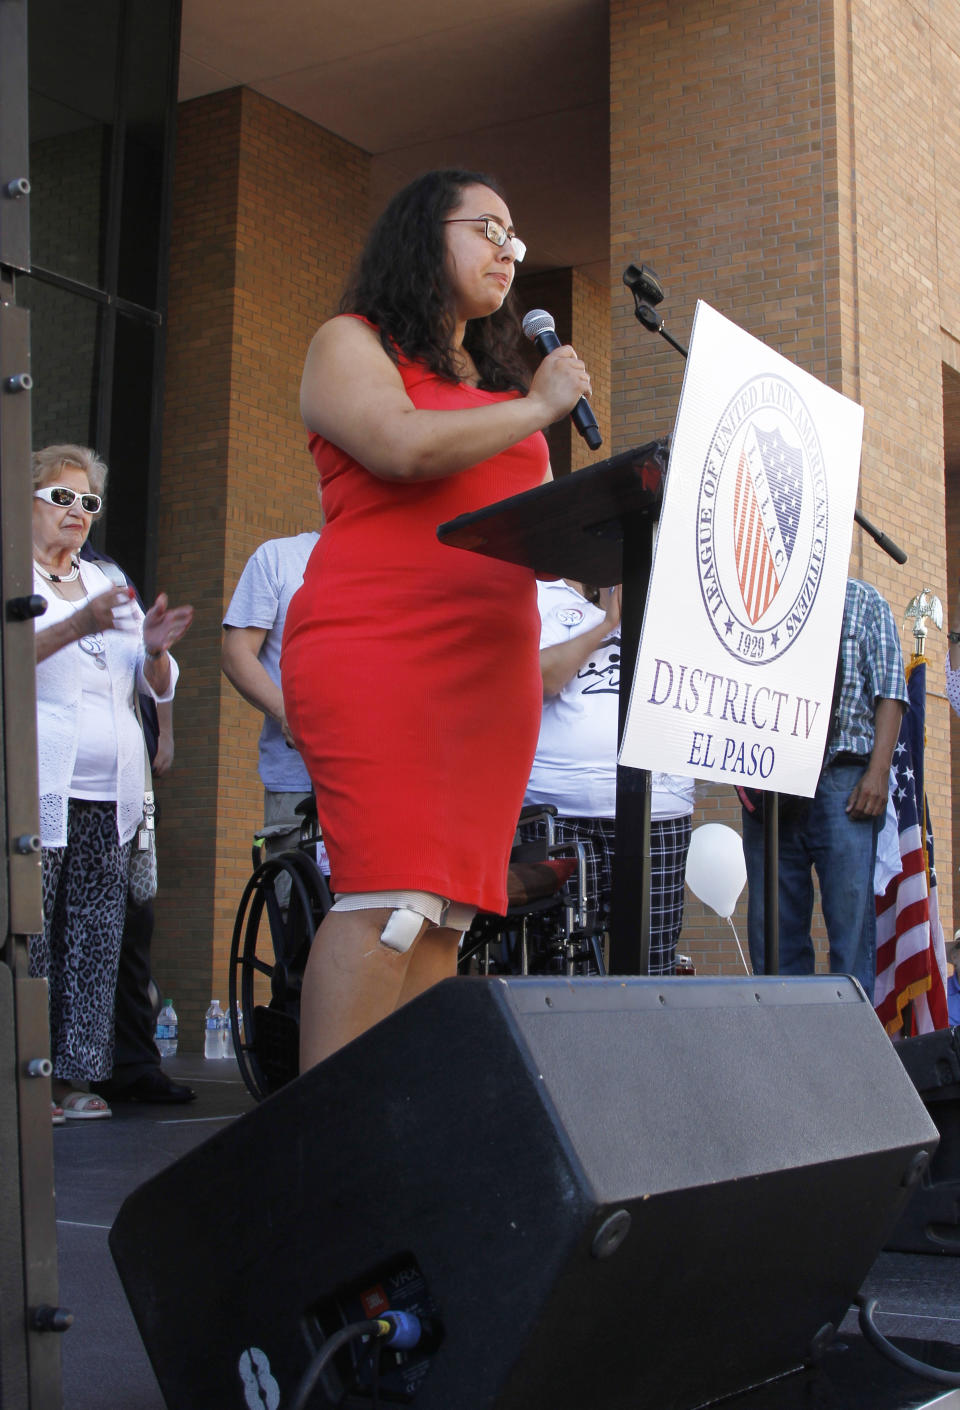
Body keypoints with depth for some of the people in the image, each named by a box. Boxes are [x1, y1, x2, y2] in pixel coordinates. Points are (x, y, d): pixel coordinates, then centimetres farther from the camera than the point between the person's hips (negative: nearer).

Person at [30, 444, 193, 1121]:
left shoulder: (109, 585, 23)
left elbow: (158, 686, 18)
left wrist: (155, 649, -4)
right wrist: (78, 625, -27)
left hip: (109, 797, 5)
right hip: (38, 792, -5)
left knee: (96, 938, 2)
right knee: (29, 939, -9)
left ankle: (75, 1077, 7)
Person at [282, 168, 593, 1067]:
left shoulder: (501, 380, 28)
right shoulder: (351, 344, 8)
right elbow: (404, 446, -14)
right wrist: (539, 407, -2)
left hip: (493, 665, 7)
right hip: (376, 649, -7)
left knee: (446, 909, -1)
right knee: (388, 897, -17)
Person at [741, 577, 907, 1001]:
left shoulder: (861, 600, 12)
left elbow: (889, 691, 4)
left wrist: (878, 771, -8)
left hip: (842, 779, -3)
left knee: (851, 918, -6)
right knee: (770, 926, 3)